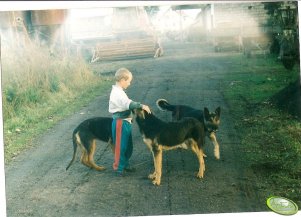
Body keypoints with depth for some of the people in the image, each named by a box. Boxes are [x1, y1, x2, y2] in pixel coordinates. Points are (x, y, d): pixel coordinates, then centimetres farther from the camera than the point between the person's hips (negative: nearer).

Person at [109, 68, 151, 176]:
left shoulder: (119, 91, 13)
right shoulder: (117, 93, -20)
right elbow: (129, 104, -35)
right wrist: (142, 106, -37)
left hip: (125, 121, 10)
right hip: (120, 122, -10)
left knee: (128, 146, 17)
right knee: (120, 146, 0)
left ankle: (125, 164, 29)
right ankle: (118, 167, 11)